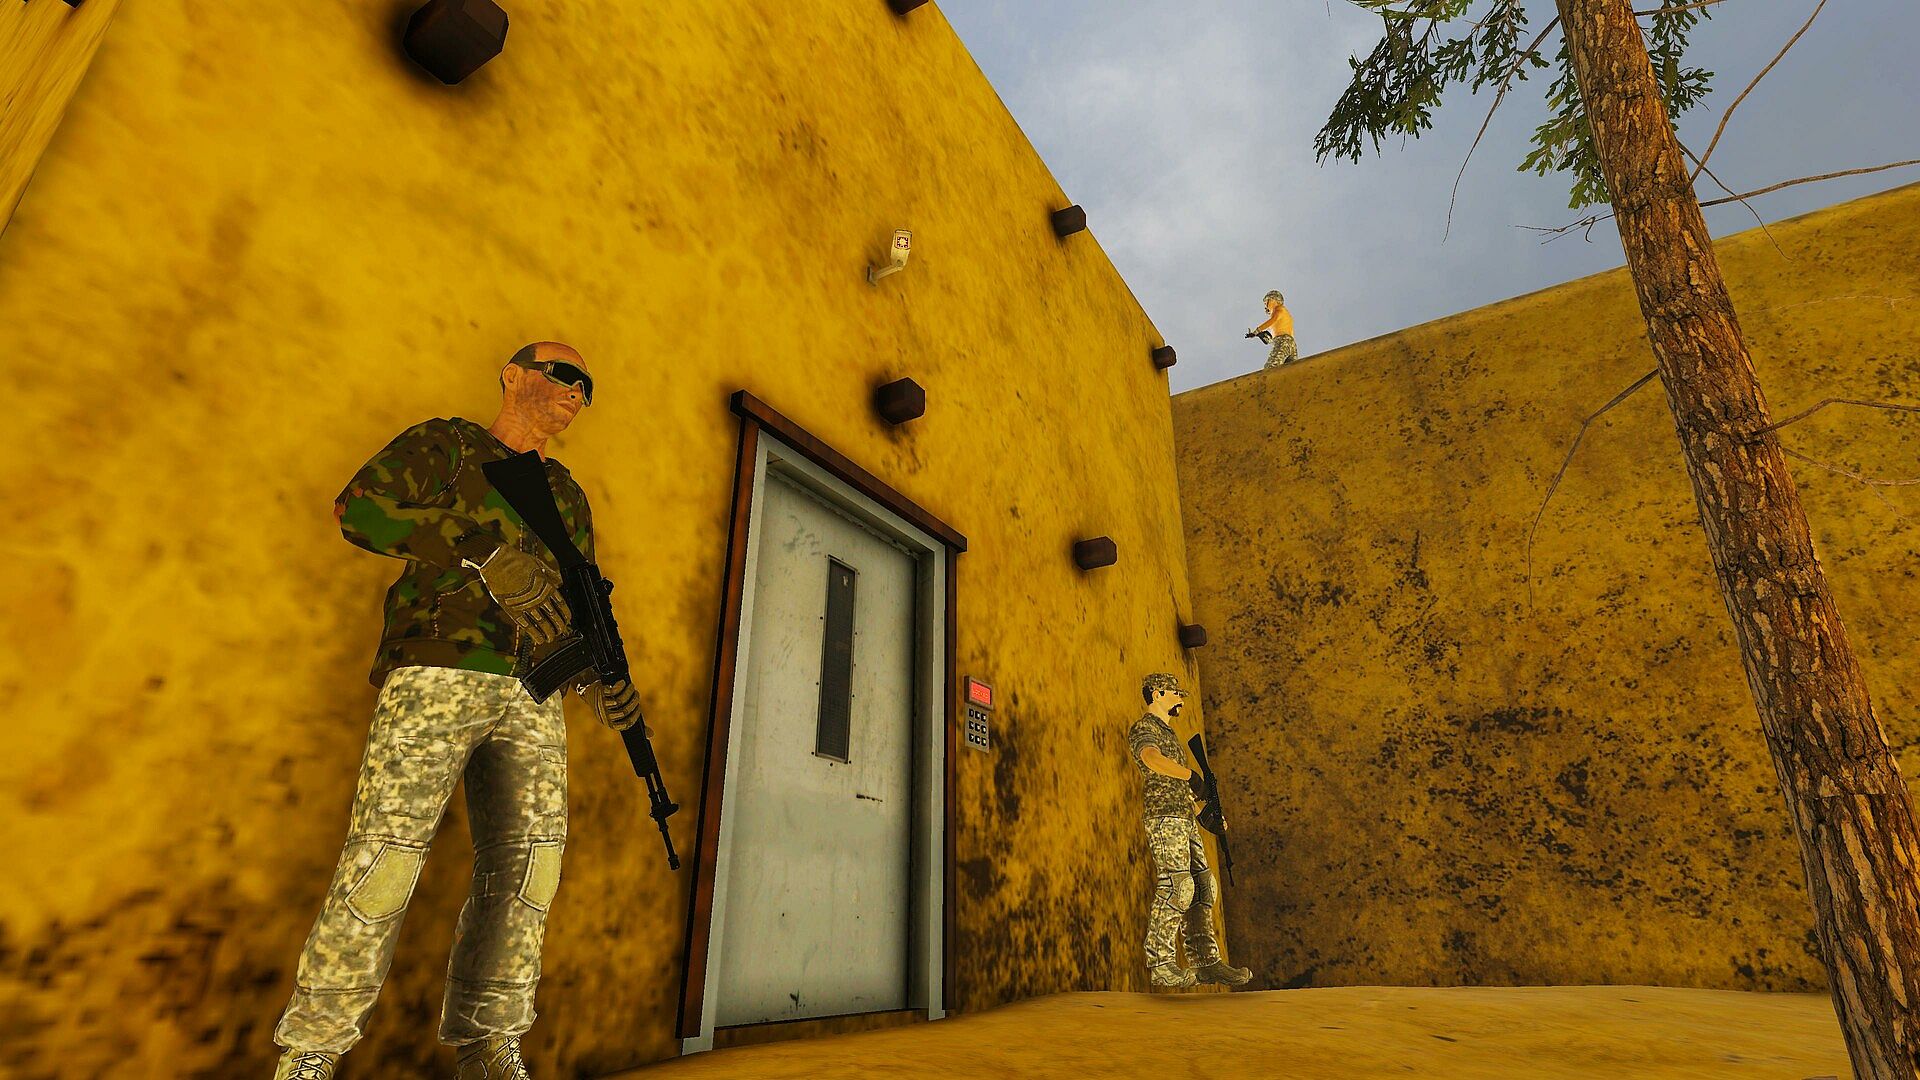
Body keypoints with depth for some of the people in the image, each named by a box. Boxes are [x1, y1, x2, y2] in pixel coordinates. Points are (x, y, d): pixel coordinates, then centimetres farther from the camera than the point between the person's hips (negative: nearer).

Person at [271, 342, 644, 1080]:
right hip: (435, 677, -5)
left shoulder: (568, 496, 23)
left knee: (527, 860, -1)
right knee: (386, 851, -8)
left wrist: (603, 678, 3)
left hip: (531, 698, 5)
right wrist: (486, 556, -18)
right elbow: (359, 508, -8)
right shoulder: (444, 444, 9)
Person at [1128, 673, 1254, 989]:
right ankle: (1159, 963, -10)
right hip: (1164, 817, -10)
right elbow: (1152, 759, -27)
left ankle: (1205, 960, 9)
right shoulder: (1143, 729, -4)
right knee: (1176, 887, -15)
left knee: (1202, 887, 6)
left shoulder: (1168, 734, 27)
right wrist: (1191, 775, -36)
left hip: (1186, 819, 10)